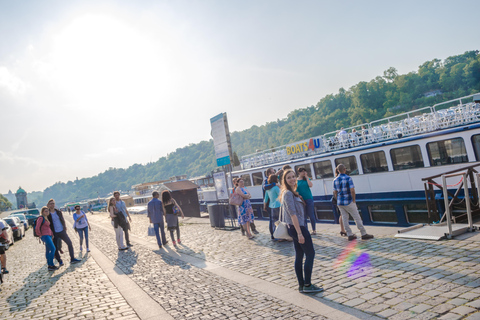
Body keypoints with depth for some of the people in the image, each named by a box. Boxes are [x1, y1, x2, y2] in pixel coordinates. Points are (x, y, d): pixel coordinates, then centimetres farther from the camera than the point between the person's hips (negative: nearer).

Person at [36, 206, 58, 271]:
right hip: (45, 236, -9)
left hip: (49, 236, 9)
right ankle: (51, 265, -13)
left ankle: (49, 265, 18)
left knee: (48, 250, 12)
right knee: (53, 249, -15)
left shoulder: (46, 218, 16)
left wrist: (52, 234, 16)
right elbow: (37, 228, -18)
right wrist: (40, 235, -9)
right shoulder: (41, 218, -11)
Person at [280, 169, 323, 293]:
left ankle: (302, 285, 18)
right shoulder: (288, 193, -15)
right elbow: (293, 214, -21)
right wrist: (299, 233, -23)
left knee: (299, 256, 11)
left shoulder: (291, 192, 16)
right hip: (297, 227, -9)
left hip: (294, 228, 9)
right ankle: (307, 285, 3)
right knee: (310, 253, -2)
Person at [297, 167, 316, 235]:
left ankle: (314, 230, 11)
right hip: (301, 199, 0)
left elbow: (310, 185, -12)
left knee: (311, 215, 1)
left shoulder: (307, 179, 7)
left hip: (309, 199, 0)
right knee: (304, 216, 7)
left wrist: (306, 177, -7)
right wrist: (298, 195, -14)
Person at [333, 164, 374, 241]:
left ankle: (350, 235, 13)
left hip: (340, 203, 5)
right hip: (348, 202, -5)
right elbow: (352, 191, -18)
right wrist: (354, 200, -6)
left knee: (344, 219, 9)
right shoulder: (348, 178, -13)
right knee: (357, 218, 4)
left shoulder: (335, 180, 2)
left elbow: (335, 193, 6)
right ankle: (364, 234, 11)